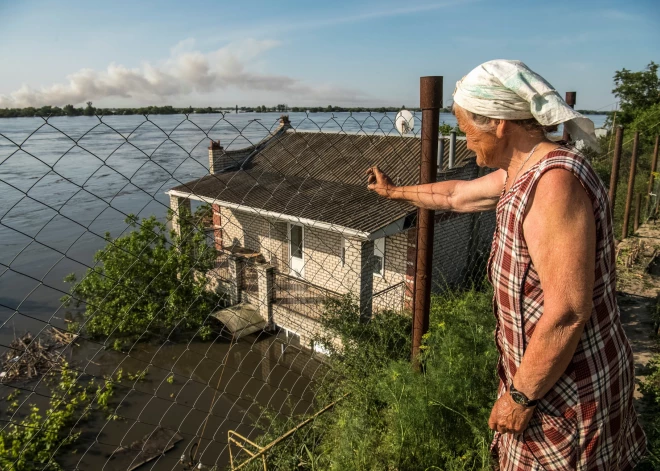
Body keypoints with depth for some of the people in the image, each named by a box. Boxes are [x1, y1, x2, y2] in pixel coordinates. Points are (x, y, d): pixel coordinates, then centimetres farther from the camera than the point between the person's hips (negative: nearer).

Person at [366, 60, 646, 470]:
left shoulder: (554, 181, -27)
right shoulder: (523, 171, 3)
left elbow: (568, 313, -29)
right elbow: (455, 195, 19)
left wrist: (521, 396, -19)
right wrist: (393, 191, 31)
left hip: (568, 388, -8)